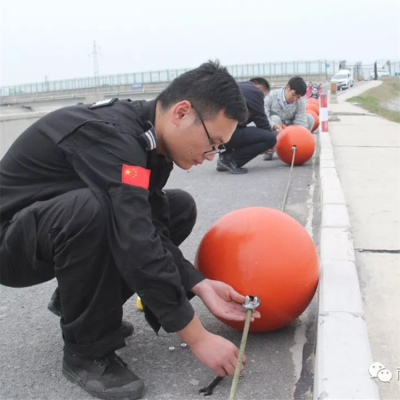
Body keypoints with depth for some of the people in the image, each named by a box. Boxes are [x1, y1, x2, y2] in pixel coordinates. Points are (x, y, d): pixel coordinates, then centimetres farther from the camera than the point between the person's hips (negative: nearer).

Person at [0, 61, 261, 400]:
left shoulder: (149, 137, -5)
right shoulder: (110, 136, -32)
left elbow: (150, 231, -3)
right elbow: (137, 247, -38)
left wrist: (200, 285, -15)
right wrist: (198, 337, -31)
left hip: (62, 218, 8)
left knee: (179, 208, 2)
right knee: (92, 210, -39)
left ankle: (75, 300, 8)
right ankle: (86, 351, -15)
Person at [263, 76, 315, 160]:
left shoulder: (301, 102, -9)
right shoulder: (272, 96, -19)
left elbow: (301, 122, -19)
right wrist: (274, 126, -46)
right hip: (274, 131, -3)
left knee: (310, 118, -13)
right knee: (275, 119, -35)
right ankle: (270, 149, -15)